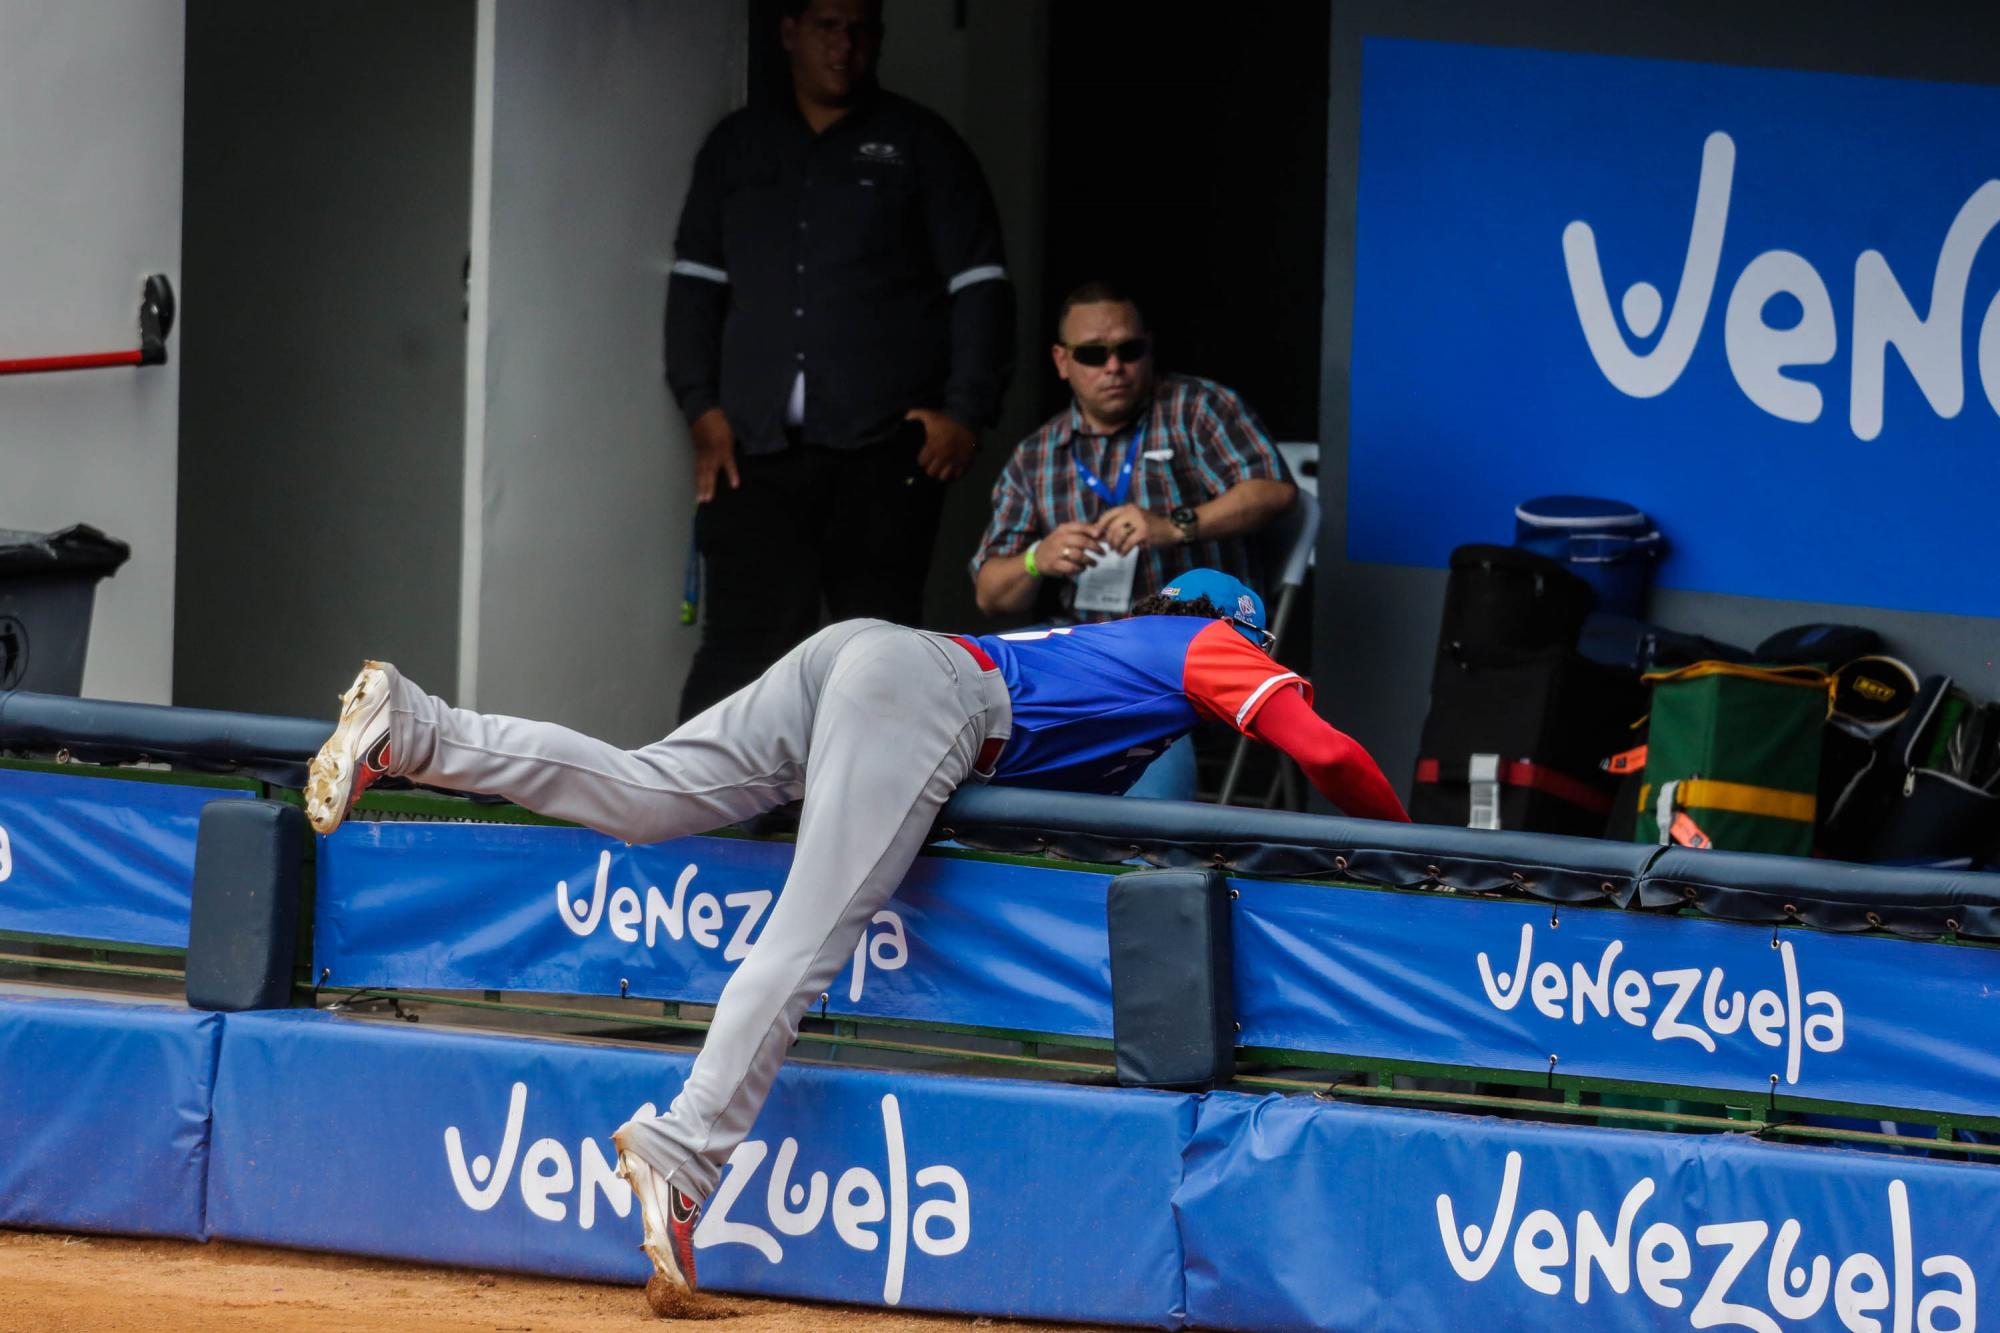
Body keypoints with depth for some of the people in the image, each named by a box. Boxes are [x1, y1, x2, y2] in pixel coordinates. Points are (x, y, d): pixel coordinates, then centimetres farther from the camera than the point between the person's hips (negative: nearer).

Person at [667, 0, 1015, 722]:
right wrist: (702, 405, 3)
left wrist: (965, 411, -6)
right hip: (758, 446, 2)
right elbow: (696, 281, 15)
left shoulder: (919, 145, 8)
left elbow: (980, 285, 5)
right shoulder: (737, 147, 16)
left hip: (884, 445, -2)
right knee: (743, 637, -7)